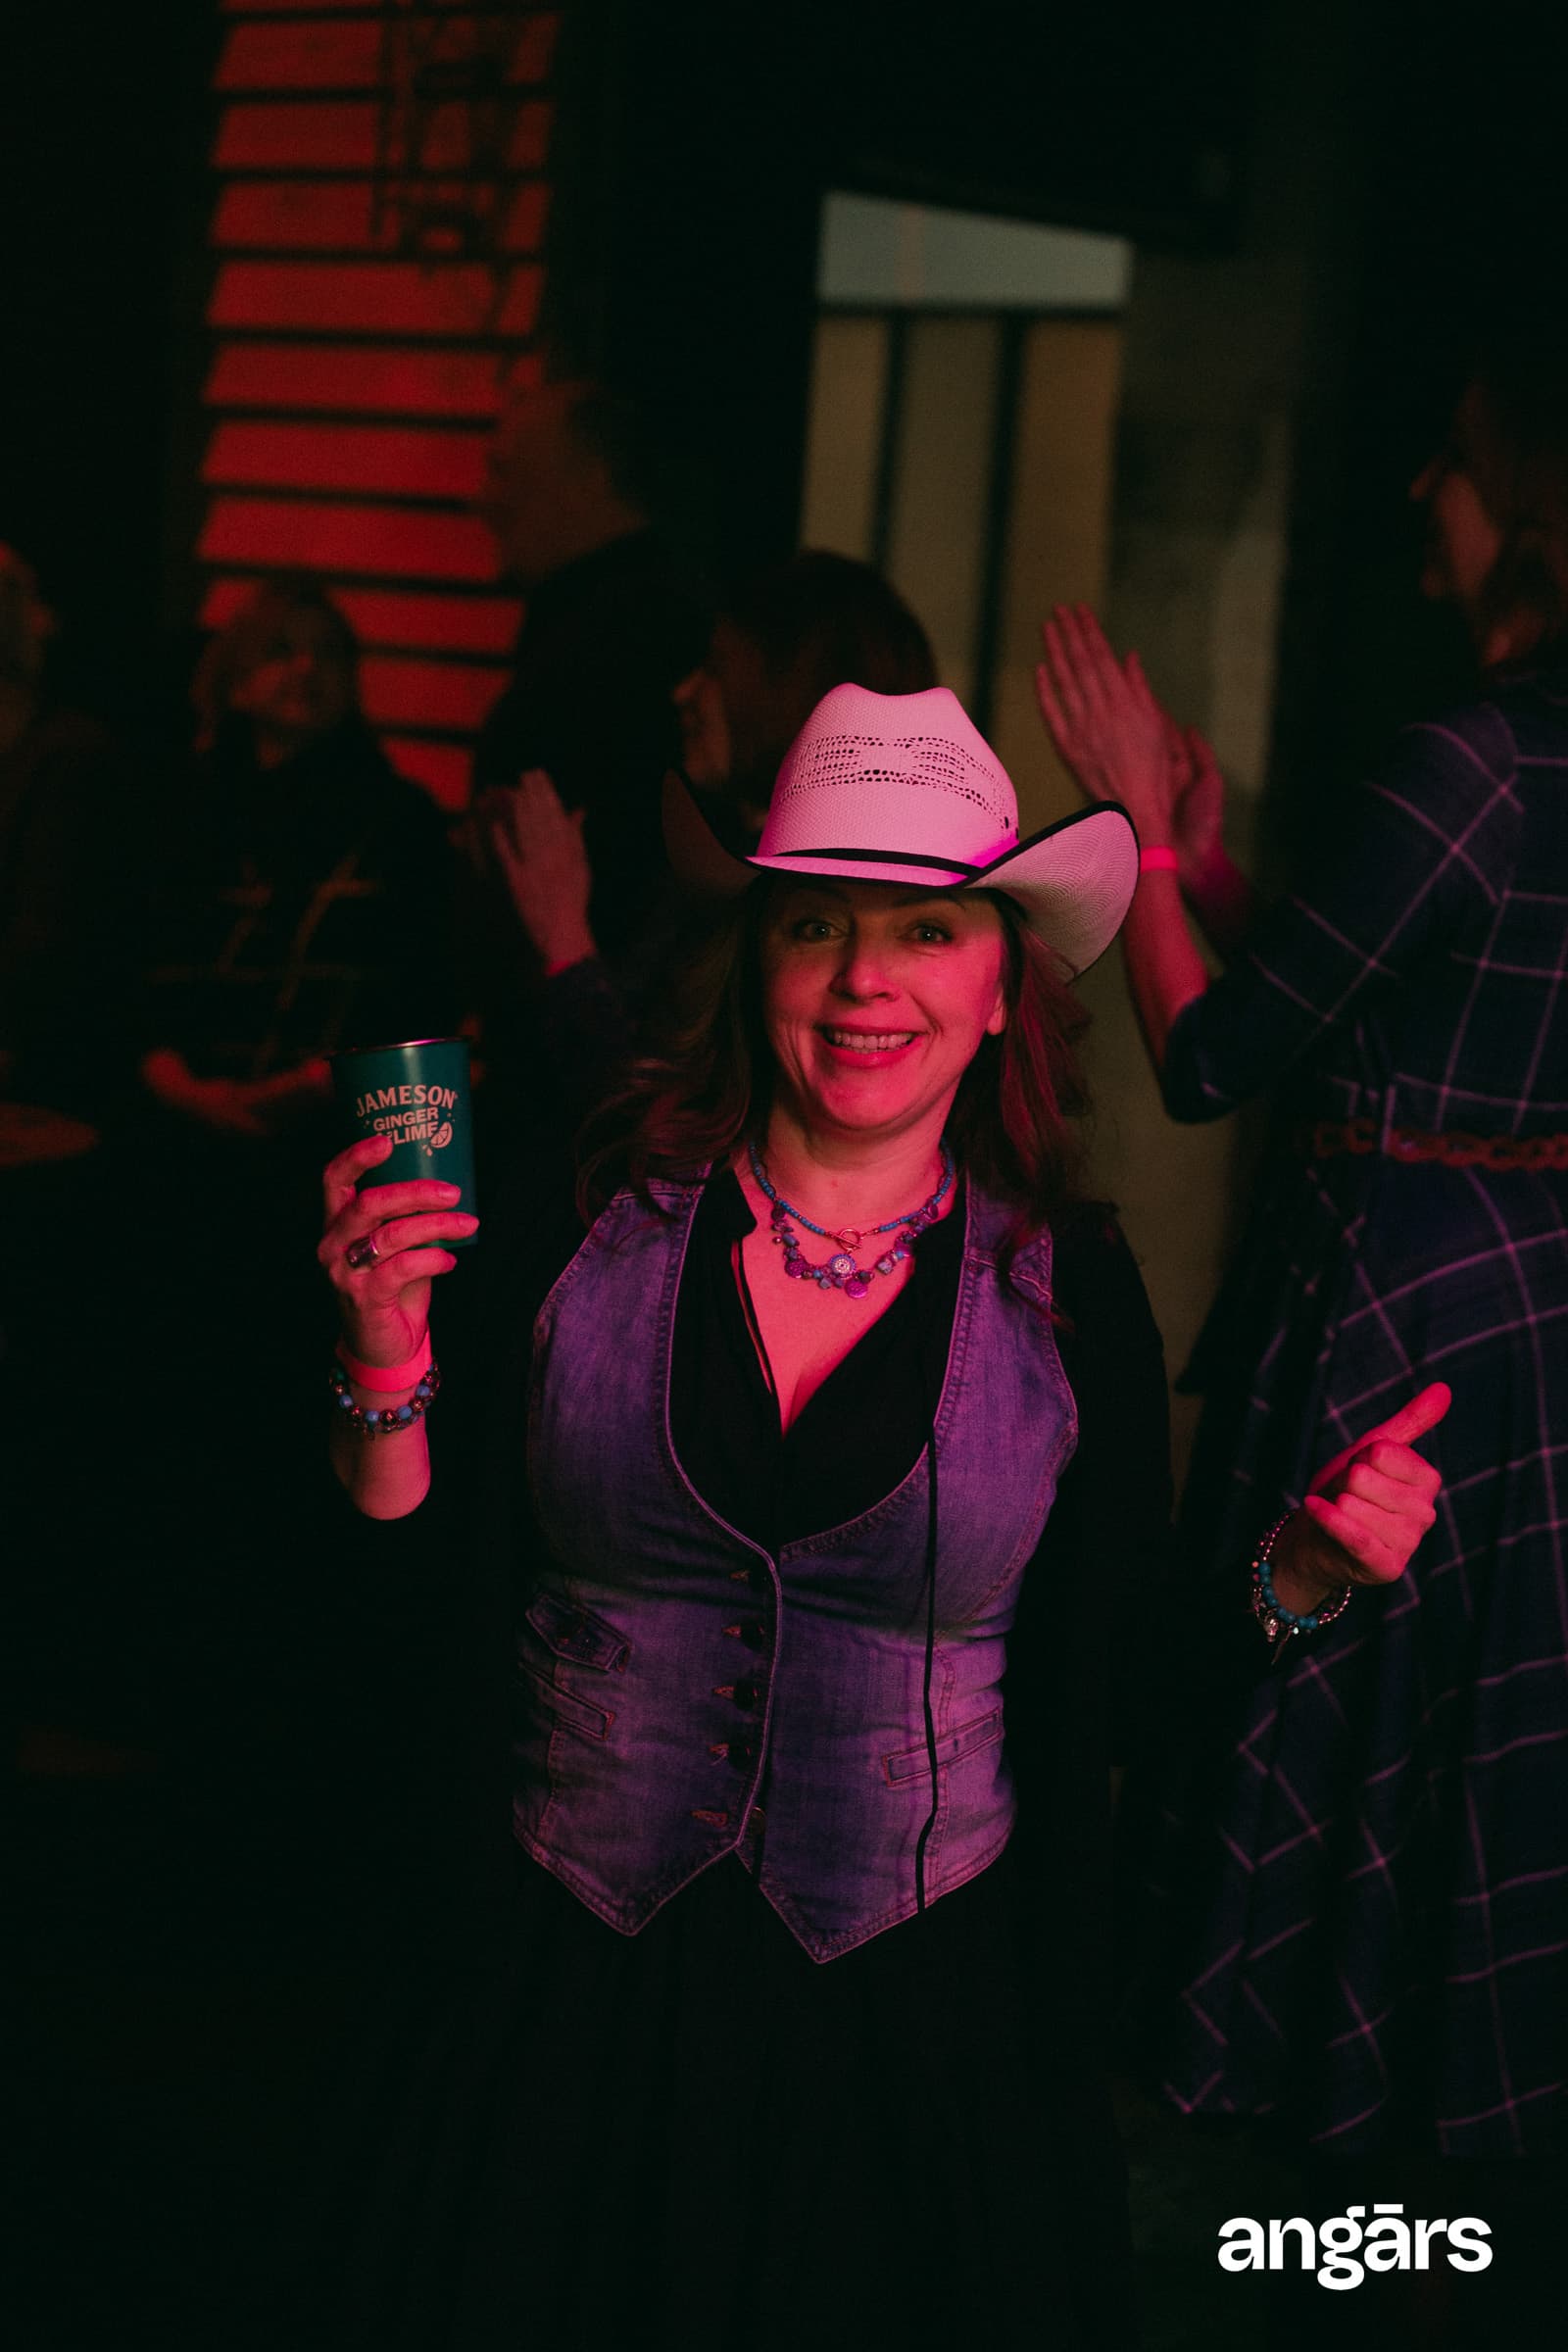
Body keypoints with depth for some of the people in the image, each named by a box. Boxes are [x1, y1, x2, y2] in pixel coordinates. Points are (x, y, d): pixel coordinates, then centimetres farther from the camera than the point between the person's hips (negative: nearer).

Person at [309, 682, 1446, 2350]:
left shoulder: (1072, 1293, -3)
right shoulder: (587, 1225, -5)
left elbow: (1115, 1682, 3)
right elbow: (414, 1604, -1)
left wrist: (1298, 1574, -13)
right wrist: (388, 1361, -16)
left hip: (914, 2023, 0)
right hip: (571, 1998, 0)